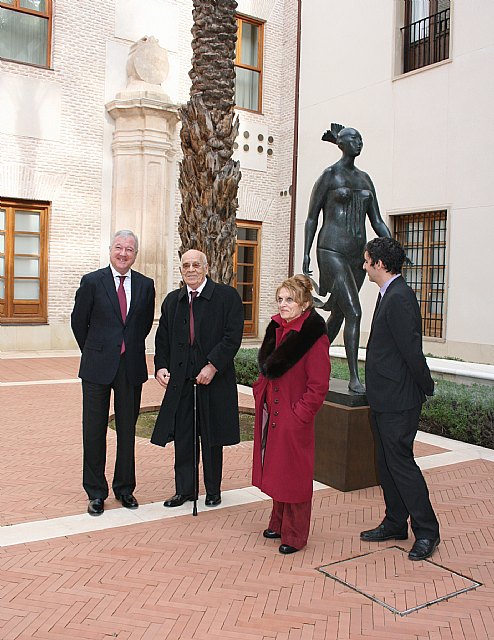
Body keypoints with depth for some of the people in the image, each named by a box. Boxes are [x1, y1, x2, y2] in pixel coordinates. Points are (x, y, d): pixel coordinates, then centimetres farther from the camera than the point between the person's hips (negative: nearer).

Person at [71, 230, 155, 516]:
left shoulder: (146, 285, 3)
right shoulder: (92, 281, -4)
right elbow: (78, 321, 4)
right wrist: (93, 353, 10)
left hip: (132, 367, 2)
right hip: (98, 367, -2)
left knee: (127, 430, 11)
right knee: (94, 430, 5)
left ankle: (125, 487, 26)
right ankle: (96, 492, 19)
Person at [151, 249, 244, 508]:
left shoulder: (227, 296, -5)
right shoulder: (172, 300, 11)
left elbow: (233, 336, -12)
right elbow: (163, 338, 14)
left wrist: (212, 366, -19)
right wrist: (161, 366, 0)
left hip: (214, 378, -4)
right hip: (180, 380, 4)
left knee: (211, 438, 10)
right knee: (182, 436, 9)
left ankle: (213, 490, 26)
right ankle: (185, 489, 24)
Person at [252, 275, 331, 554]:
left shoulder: (314, 336, -16)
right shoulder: (277, 329, 6)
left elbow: (318, 387, -16)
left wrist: (299, 414, -17)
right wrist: (260, 392, 7)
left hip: (294, 419, -7)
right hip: (271, 413, 7)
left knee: (294, 474, 4)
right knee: (275, 470, 18)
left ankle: (295, 535, 19)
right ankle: (279, 523, 35)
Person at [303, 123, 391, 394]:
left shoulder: (365, 179, 17)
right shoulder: (329, 175, -1)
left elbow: (377, 221, 15)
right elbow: (311, 217, -1)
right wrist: (306, 254, -8)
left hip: (356, 254, 7)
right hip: (332, 252, -7)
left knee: (338, 314, 12)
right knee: (354, 312, -16)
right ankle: (354, 378, -11)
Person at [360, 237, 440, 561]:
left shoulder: (399, 298, -21)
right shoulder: (390, 294, 12)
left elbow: (412, 350, -22)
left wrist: (427, 388, -9)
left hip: (398, 401, -10)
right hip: (384, 400, 10)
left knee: (400, 462, -1)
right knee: (387, 463, 17)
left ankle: (427, 531, 14)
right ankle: (395, 525, 30)